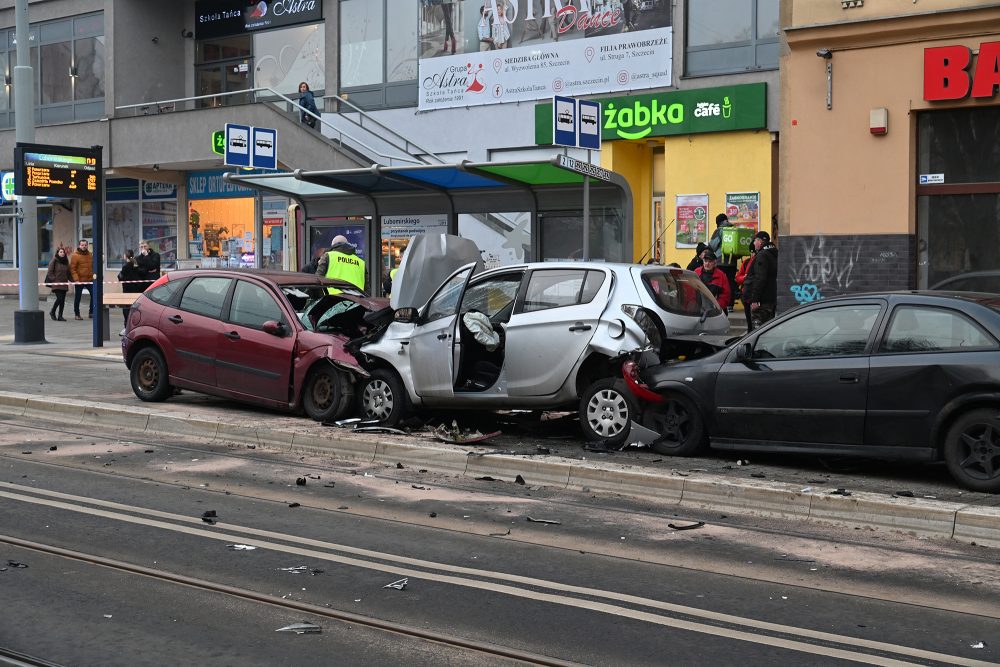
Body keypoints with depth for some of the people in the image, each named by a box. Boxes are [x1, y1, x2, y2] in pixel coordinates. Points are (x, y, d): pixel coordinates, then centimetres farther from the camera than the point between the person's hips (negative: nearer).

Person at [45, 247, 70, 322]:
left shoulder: (66, 261, 12)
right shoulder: (54, 261, -4)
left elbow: (68, 273, 17)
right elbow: (50, 273, -5)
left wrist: (69, 280, 4)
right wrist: (54, 279, -13)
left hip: (64, 284, 5)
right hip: (56, 284, -5)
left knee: (63, 300, 2)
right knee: (59, 298, -15)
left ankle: (60, 316, 8)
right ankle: (52, 312, 6)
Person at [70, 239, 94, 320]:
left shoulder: (90, 255, 9)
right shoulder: (75, 256, -7)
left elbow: (93, 267, 19)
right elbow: (72, 269, -11)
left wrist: (94, 275, 7)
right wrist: (76, 279, -19)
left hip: (90, 280, 4)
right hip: (79, 281, -4)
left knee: (94, 295, -3)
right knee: (77, 298, 6)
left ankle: (91, 312, 10)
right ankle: (77, 314, 17)